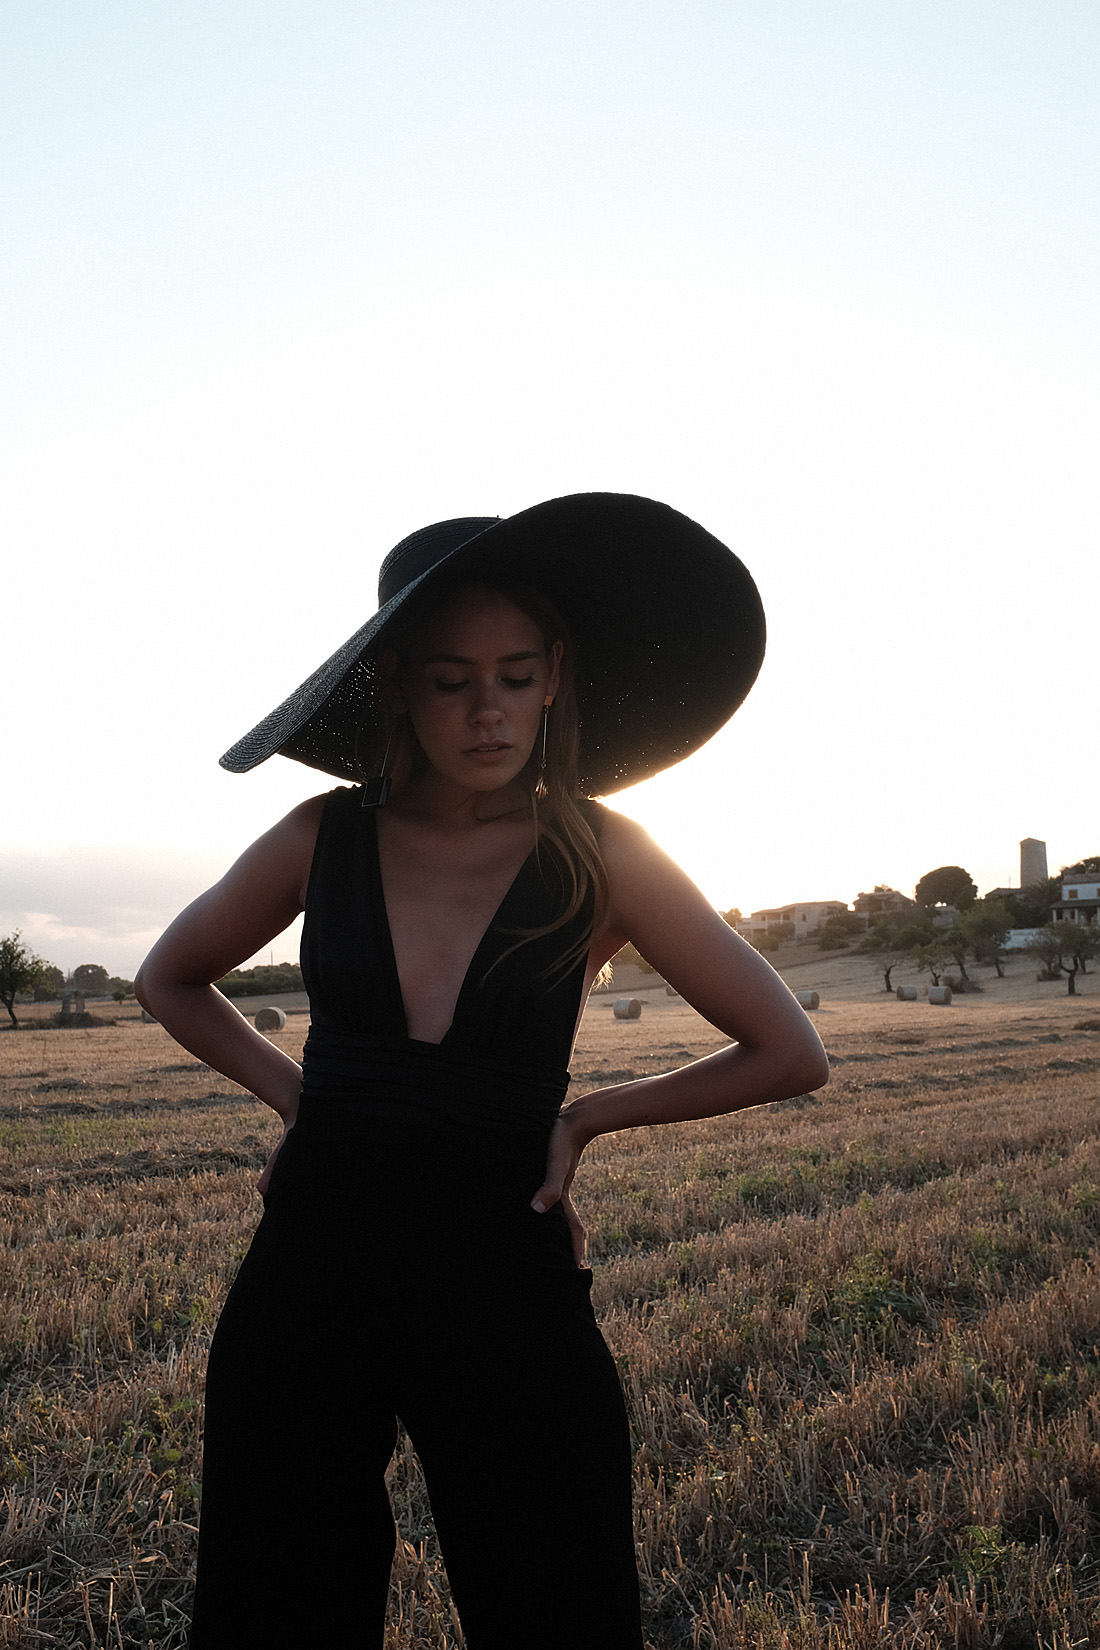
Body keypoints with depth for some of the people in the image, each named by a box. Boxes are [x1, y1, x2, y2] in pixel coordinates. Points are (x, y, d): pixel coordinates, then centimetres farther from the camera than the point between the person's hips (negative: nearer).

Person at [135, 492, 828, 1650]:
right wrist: (296, 1095, 5)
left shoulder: (602, 858, -6)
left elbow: (789, 1055, -1)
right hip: (308, 1278, 2)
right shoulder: (325, 838, -1)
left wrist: (586, 1116, -2)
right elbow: (170, 979, 16)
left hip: (505, 1286, -2)